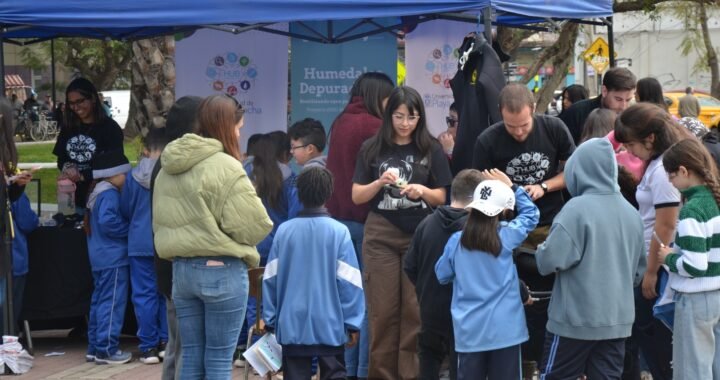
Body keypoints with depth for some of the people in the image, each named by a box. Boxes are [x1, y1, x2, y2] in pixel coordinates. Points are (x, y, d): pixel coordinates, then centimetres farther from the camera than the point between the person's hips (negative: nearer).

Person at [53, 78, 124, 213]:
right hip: (75, 198, 5)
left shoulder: (110, 128, -6)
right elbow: (61, 158, 18)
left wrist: (83, 176, -13)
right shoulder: (68, 128, 13)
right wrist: (67, 168, -6)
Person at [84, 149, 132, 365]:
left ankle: (94, 348, 18)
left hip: (99, 257, 10)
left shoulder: (96, 193, 16)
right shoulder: (109, 193, -15)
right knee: (112, 303, -6)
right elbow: (108, 222, -26)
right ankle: (106, 350, -6)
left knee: (99, 301, 13)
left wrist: (127, 228, 15)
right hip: (113, 257, -10)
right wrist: (130, 229, -13)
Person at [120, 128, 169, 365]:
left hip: (141, 243, 0)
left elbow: (125, 210, 6)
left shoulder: (134, 177, -6)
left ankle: (149, 347, 5)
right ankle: (166, 343, 11)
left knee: (144, 294, 4)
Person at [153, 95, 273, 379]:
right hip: (221, 270, -7)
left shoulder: (168, 168, 10)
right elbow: (253, 224, -13)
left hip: (181, 268, 7)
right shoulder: (225, 166, -14)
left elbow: (160, 222, 15)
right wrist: (237, 246, 7)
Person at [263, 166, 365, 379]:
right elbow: (349, 283, -7)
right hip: (330, 327, -2)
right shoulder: (339, 232, -9)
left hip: (292, 327, 2)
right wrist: (352, 324, 1)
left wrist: (270, 320, 13)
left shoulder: (284, 231, -3)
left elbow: (270, 280, 2)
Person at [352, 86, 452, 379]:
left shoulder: (431, 150, 2)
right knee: (382, 310, 2)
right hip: (380, 236, 0)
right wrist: (380, 182, -14)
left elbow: (441, 197, 5)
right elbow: (356, 196, 3)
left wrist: (422, 191, -15)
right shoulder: (372, 149, 3)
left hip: (421, 236, 0)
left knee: (415, 310, 0)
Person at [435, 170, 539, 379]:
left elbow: (442, 275, 9)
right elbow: (531, 214, 9)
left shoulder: (456, 241, -4)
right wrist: (512, 188, 14)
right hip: (505, 328, -1)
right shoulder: (506, 236, -8)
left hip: (469, 330, 1)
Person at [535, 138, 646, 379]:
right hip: (619, 319, 6)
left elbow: (551, 260, -19)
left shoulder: (577, 209, -15)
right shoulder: (631, 212, 6)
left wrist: (541, 251, 2)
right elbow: (639, 268, 15)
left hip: (576, 318, -6)